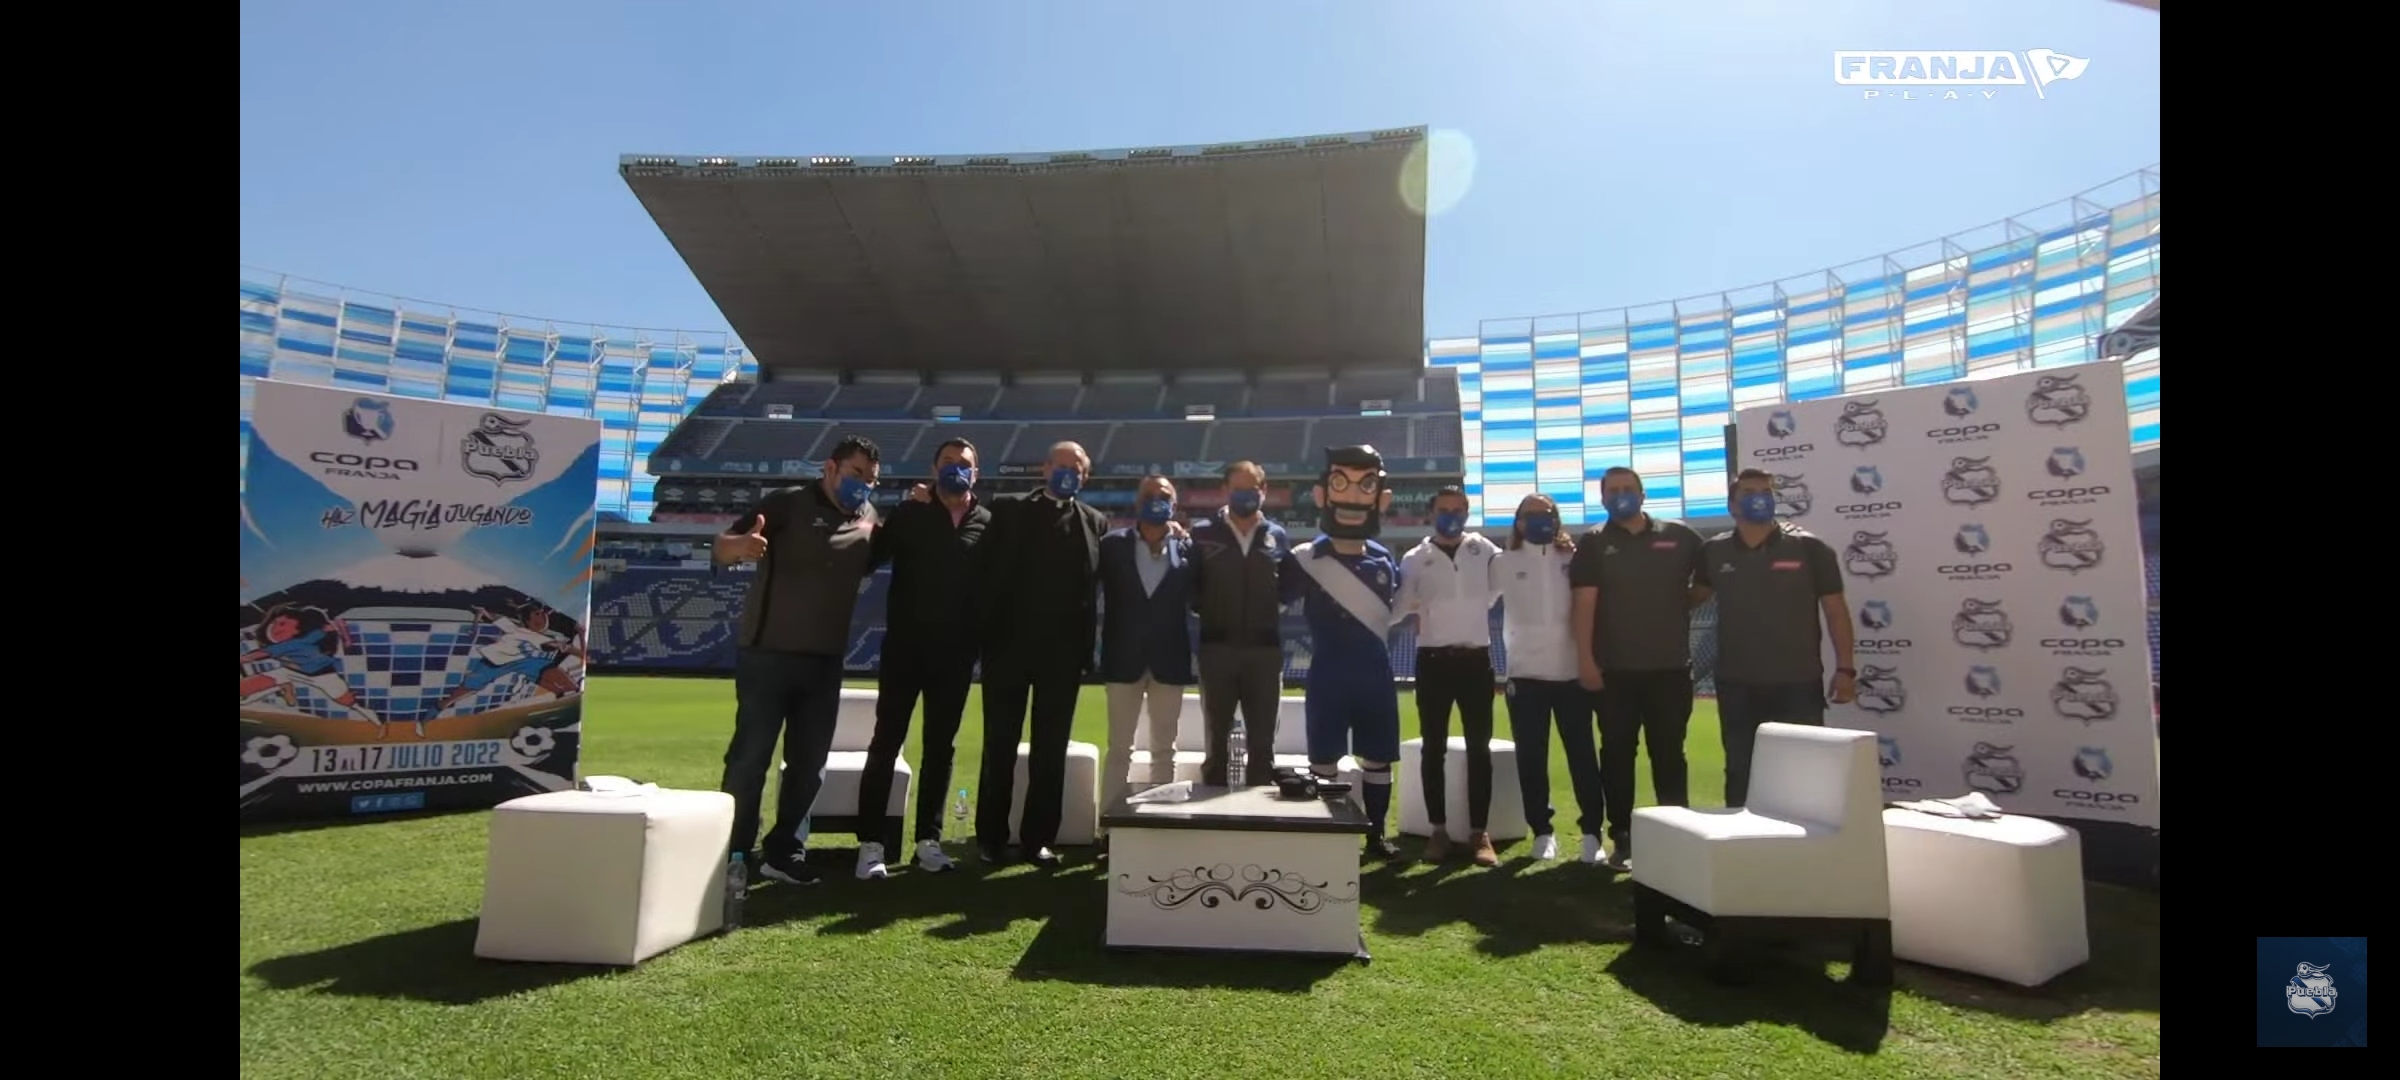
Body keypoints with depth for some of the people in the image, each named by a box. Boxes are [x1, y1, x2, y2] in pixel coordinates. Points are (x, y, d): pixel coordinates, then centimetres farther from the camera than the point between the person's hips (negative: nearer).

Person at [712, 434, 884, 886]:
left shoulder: (868, 519, 8)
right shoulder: (788, 503, -6)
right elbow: (719, 551, -13)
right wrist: (741, 545, -40)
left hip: (824, 662, 5)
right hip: (767, 654, -5)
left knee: (809, 762, 9)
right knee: (749, 757, 1)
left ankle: (784, 852, 20)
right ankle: (732, 854, 12)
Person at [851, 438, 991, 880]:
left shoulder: (988, 524, 5)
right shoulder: (909, 515, 4)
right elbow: (870, 556, -2)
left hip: (955, 652, 2)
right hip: (905, 645, -1)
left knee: (941, 746, 9)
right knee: (886, 742, 1)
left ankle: (928, 839, 19)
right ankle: (871, 842, 7)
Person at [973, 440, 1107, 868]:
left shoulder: (1095, 523, 9)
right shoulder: (1008, 509, 3)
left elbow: (1095, 588, 6)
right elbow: (989, 573, -1)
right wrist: (987, 634, -6)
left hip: (1063, 652, 1)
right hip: (1009, 645, -1)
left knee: (1051, 750, 7)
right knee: (1000, 746, 7)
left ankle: (1039, 837, 17)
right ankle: (991, 836, 18)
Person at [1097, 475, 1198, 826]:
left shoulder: (1186, 548, 3)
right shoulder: (1113, 544, 1)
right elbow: (1093, 592, -1)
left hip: (1168, 659, 1)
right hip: (1124, 658, -1)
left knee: (1164, 748, 9)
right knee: (1120, 747, 6)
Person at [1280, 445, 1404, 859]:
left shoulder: (1384, 559, 4)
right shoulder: (1306, 560, -10)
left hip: (1376, 673, 4)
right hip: (1328, 674, -3)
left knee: (1378, 758, 12)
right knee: (1324, 760, 6)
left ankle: (1376, 833, 27)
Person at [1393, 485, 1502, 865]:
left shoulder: (1484, 551, 5)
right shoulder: (1415, 559, 3)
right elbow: (1396, 608, 0)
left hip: (1475, 657, 1)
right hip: (1433, 660, 0)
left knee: (1479, 747, 4)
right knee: (1434, 748, 4)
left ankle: (1479, 832, 12)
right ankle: (1438, 829, 15)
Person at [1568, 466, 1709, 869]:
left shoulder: (1679, 536, 5)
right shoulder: (1594, 543, 2)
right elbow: (1585, 601, -5)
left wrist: (1685, 602, 4)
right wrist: (1585, 659, -11)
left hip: (1670, 666, 1)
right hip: (1615, 669, -1)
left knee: (1669, 754, 9)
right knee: (1617, 754, 5)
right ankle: (1622, 838, 14)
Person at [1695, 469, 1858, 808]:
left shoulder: (1809, 548, -3)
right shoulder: (1714, 552, 3)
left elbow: (1835, 609, -2)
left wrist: (1845, 668, -7)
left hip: (1799, 683, -2)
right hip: (1737, 685, 2)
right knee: (1740, 772, 11)